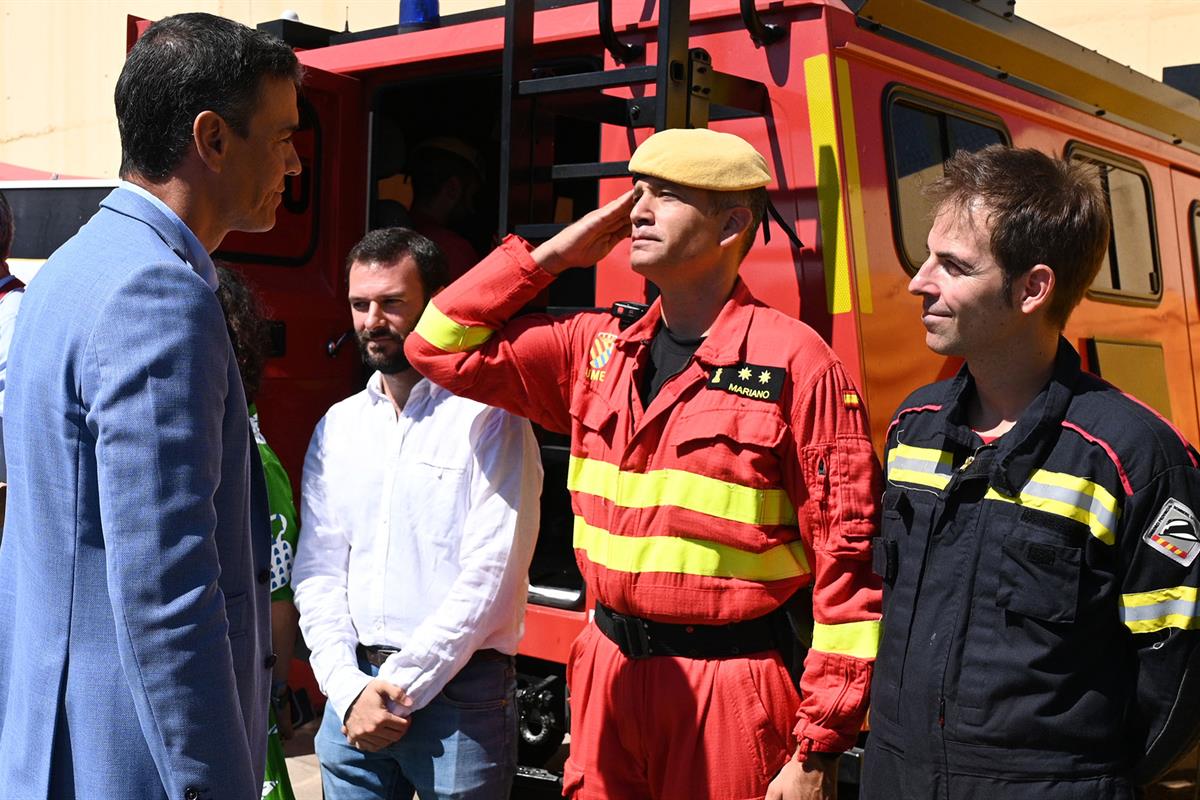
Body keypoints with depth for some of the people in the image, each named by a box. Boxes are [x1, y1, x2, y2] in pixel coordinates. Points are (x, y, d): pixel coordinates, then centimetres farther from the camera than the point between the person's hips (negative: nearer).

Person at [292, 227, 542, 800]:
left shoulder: (488, 418, -7)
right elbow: (317, 572, 8)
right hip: (352, 698, 5)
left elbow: (490, 574, -13)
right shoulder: (338, 426, 10)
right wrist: (348, 689, -5)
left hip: (458, 695, -4)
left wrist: (402, 689, -12)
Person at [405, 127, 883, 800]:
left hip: (726, 689, -5)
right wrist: (552, 255, 2)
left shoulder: (795, 362, -12)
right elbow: (442, 347, 9)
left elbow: (848, 561, -13)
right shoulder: (597, 348, 6)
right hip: (606, 673, 5)